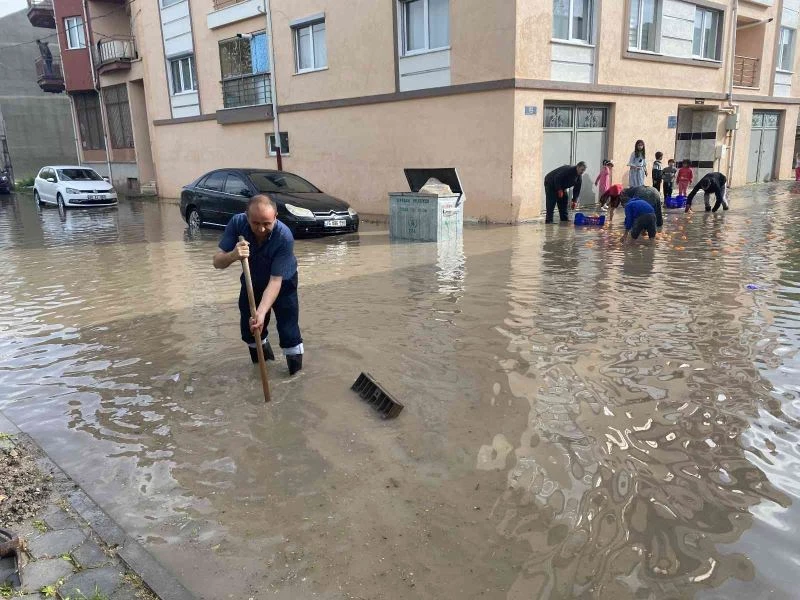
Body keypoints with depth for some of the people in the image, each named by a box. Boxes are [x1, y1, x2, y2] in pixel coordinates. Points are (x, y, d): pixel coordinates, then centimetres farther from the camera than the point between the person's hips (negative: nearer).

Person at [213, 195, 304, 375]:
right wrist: (232, 255, -50)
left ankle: (295, 359, 15)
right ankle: (261, 348, 38)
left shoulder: (284, 237, -38)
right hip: (252, 279, 3)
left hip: (282, 282, -3)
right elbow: (217, 262, -27)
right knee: (248, 325, 9)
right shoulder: (237, 222, -29)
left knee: (287, 325, -8)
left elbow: (276, 280, -37)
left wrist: (262, 312, -49)